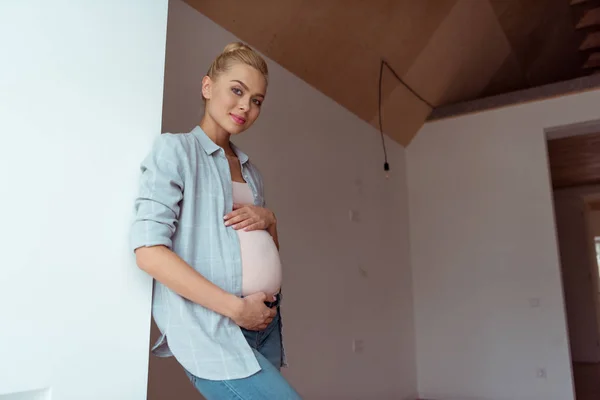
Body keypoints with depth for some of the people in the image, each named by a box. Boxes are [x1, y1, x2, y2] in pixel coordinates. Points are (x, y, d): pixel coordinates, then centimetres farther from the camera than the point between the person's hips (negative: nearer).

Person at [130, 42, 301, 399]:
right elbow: (149, 251, -14)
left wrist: (269, 219, 0)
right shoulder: (174, 149, -3)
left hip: (266, 321, 7)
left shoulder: (250, 170, 17)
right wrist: (235, 307, -15)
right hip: (212, 328, -7)